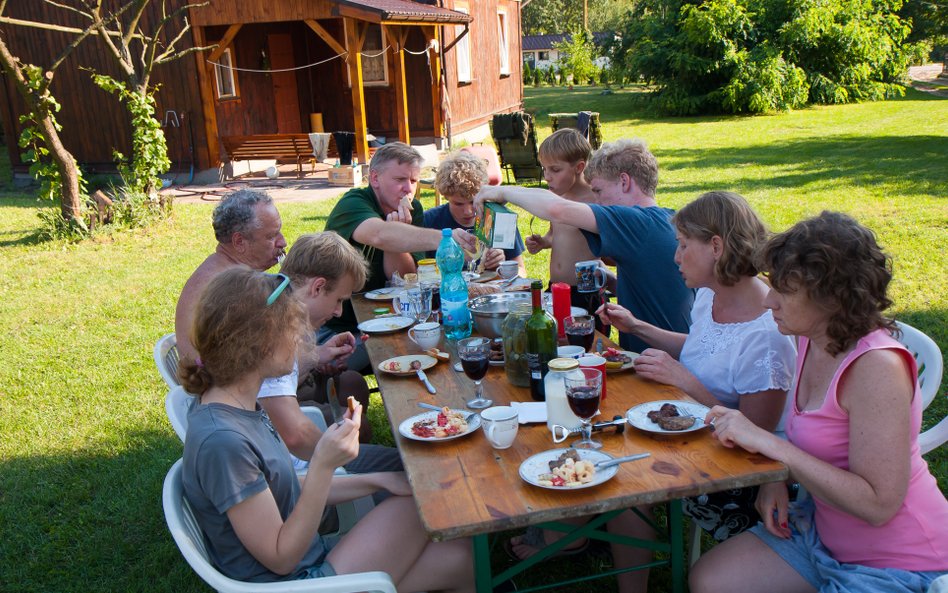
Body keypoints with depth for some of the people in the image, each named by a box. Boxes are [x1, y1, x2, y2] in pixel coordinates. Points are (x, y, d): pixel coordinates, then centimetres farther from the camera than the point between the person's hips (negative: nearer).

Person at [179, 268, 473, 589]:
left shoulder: (241, 406, 1)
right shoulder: (221, 439, -29)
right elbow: (281, 559, -22)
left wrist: (377, 480, 4)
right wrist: (323, 465, -31)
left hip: (312, 558, 8)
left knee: (458, 558, 3)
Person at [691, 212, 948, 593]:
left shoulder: (878, 367, -27)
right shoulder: (812, 340, -2)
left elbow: (878, 504, -29)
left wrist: (768, 443, -30)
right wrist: (776, 478, -6)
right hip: (824, 529, 8)